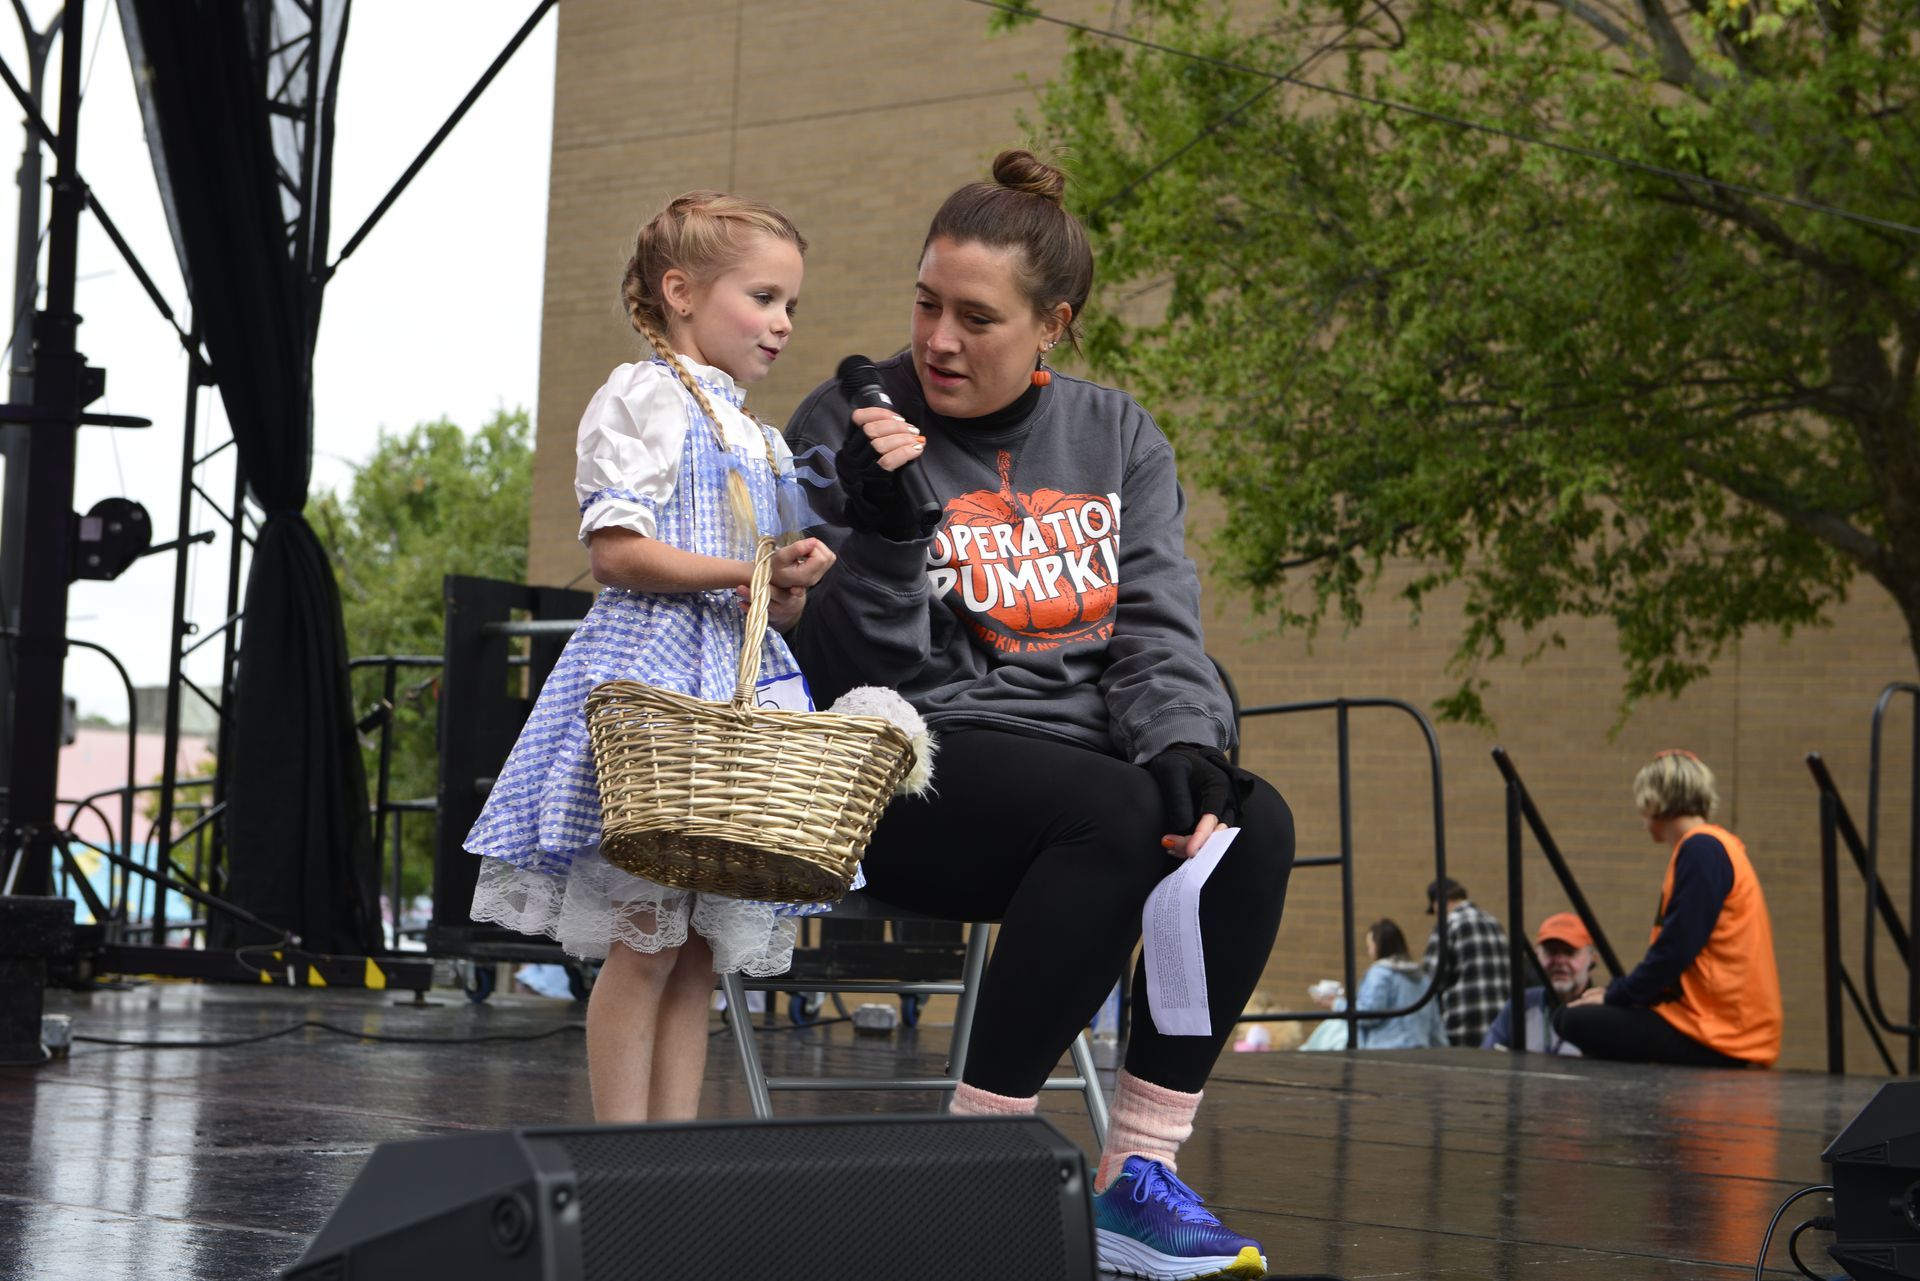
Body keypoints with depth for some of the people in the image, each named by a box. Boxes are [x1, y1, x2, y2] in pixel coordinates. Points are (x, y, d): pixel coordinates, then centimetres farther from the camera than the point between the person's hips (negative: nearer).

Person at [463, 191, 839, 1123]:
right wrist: (748, 572, -15)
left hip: (738, 681, 8)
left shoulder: (761, 440, 22)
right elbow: (615, 553, -13)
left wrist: (794, 585, 1)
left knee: (699, 949, 6)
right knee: (645, 941, -9)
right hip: (652, 671, -8)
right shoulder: (643, 397, -2)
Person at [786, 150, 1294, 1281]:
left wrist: (1186, 746, -15)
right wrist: (888, 525, -22)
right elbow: (866, 674, -6)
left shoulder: (1117, 437, 12)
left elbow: (1159, 631, 5)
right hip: (912, 768, -5)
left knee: (1251, 823, -24)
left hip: (1083, 755, 5)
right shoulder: (853, 428, -1)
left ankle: (1138, 1175, -19)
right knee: (1116, 818, -33)